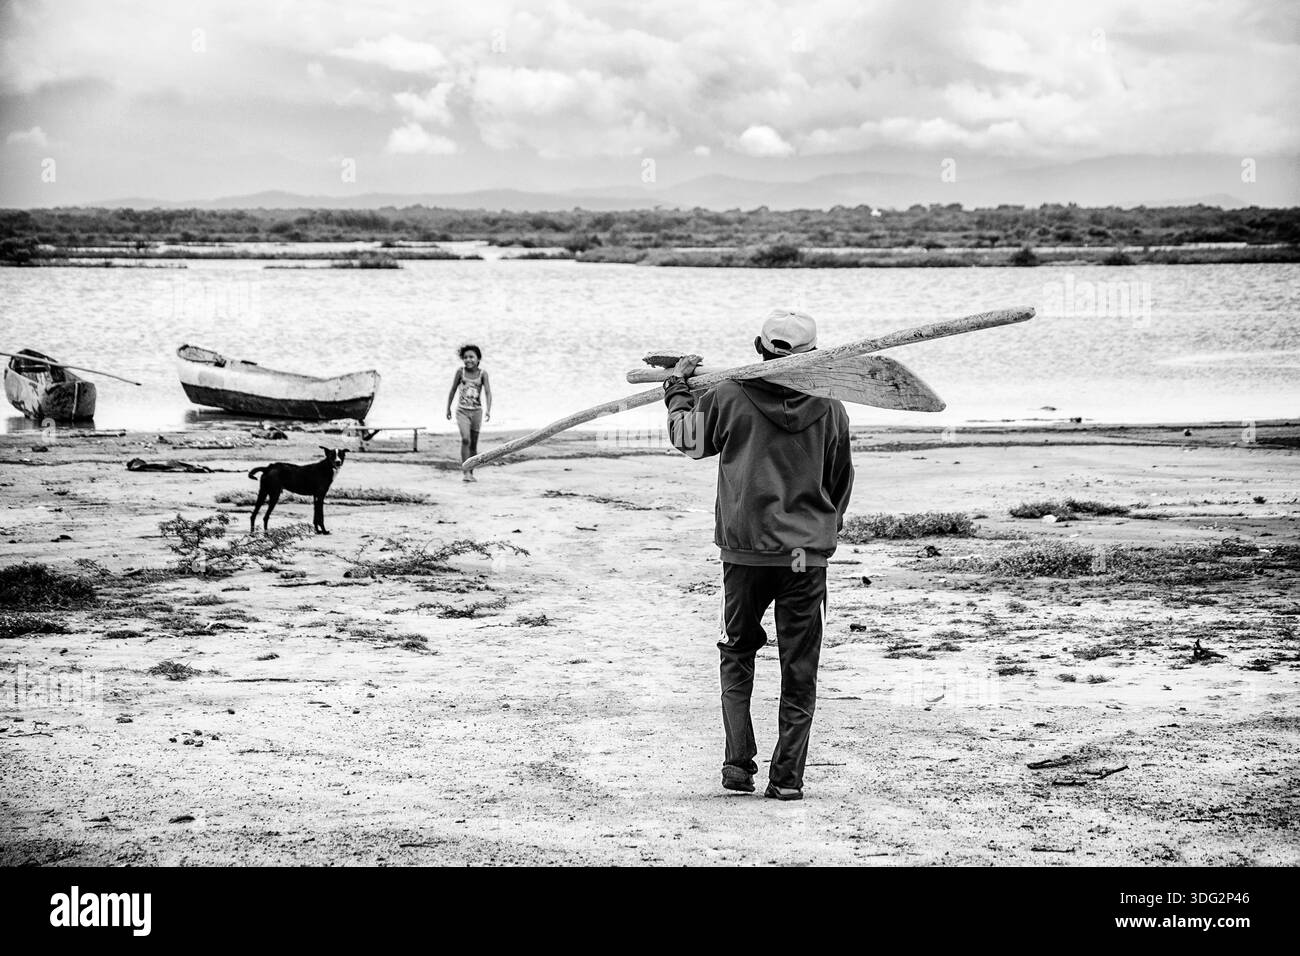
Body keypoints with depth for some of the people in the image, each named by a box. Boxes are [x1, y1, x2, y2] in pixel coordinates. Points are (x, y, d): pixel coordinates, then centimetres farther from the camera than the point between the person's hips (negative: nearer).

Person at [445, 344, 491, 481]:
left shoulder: (482, 373, -5)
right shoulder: (460, 371, -3)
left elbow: (488, 392, -10)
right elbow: (453, 390, 8)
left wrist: (488, 410, -23)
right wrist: (448, 408, 13)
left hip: (476, 411, 1)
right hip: (462, 410, -1)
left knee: (473, 444, 7)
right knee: (465, 439, -19)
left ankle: (471, 473, 19)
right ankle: (465, 472, -17)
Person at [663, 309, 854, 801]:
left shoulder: (730, 397, -7)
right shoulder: (829, 409, -1)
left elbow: (687, 438, 12)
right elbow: (840, 486, 10)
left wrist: (678, 386, 27)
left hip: (745, 550, 0)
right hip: (807, 555, 1)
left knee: (738, 654, 16)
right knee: (799, 670, 8)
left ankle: (739, 762, 6)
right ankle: (787, 776, 7)